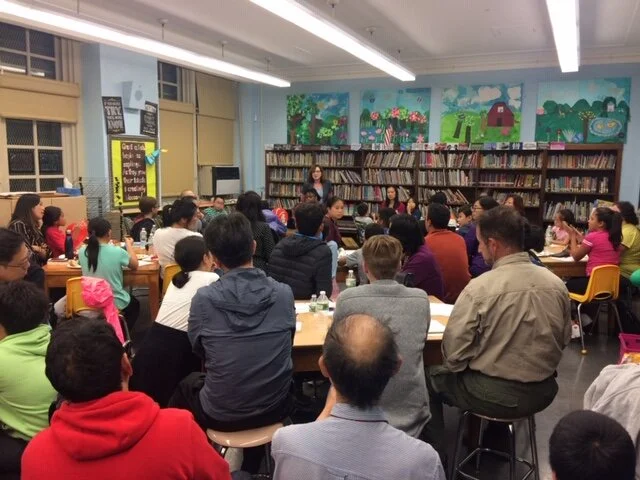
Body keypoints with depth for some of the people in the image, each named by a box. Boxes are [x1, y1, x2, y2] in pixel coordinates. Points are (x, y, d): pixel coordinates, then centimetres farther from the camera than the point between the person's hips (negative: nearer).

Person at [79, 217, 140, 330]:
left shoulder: (82, 252, -11)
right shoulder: (117, 251, -22)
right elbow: (135, 266, -2)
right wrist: (129, 245, 9)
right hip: (115, 303, -4)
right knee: (135, 304, 32)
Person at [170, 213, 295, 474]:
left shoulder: (204, 298, -17)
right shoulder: (284, 293, -12)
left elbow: (199, 349, 1)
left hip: (221, 413, -1)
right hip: (275, 407, 2)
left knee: (186, 386, 29)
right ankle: (251, 468, 48)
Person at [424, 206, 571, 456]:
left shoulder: (480, 288, -22)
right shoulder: (556, 284, -6)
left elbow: (453, 353, -18)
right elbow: (564, 340, 8)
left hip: (495, 395, -5)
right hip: (544, 391, 6)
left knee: (430, 378, 19)